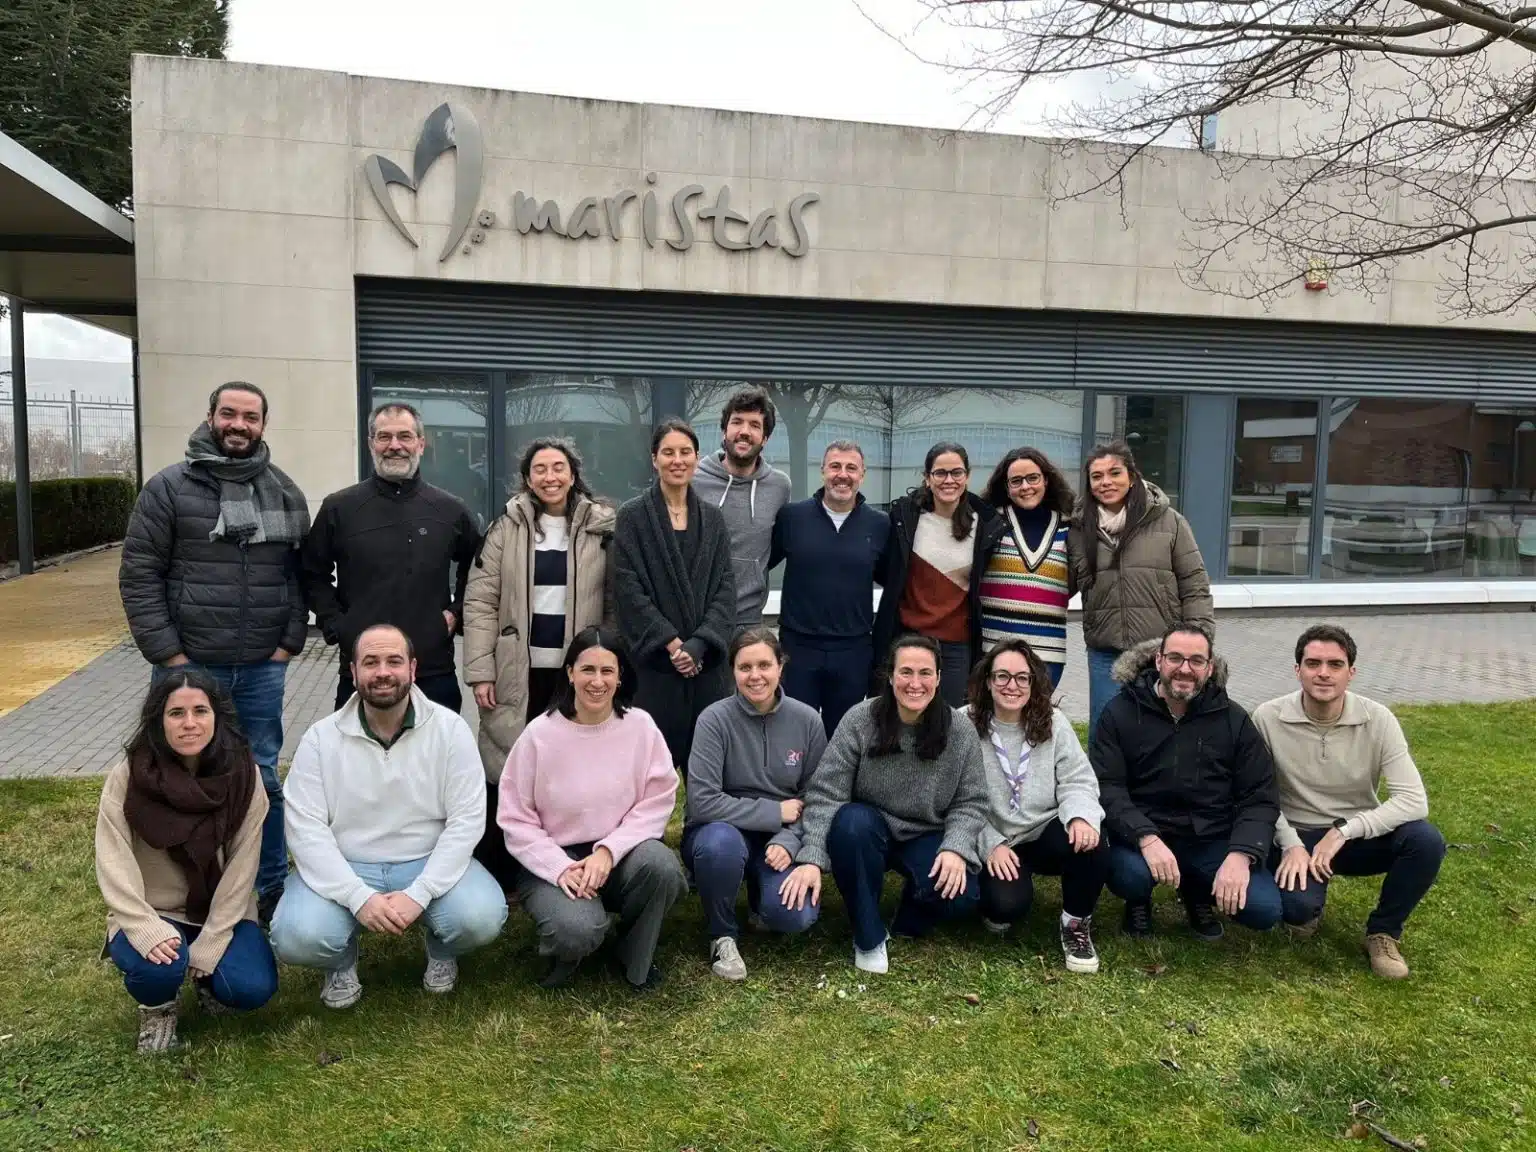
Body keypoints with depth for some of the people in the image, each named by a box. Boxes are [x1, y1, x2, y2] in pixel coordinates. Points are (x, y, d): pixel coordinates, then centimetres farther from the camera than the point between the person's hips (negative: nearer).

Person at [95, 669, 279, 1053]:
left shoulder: (243, 776, -12)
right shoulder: (127, 778, -13)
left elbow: (241, 868, -12)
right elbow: (114, 866, -16)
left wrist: (209, 946, -17)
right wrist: (146, 930, -29)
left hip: (222, 913, 1)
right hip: (151, 914, -1)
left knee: (252, 989, -22)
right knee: (157, 967, -33)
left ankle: (205, 970, 14)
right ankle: (157, 1007, 5)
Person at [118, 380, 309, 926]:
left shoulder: (286, 494, 8)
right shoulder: (169, 487, -3)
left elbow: (301, 573, 10)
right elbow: (139, 575, -5)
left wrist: (290, 640, 0)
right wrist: (166, 653, -10)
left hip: (263, 668, 3)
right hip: (190, 666, -2)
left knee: (262, 778, 12)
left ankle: (272, 888, 25)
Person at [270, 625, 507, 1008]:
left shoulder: (449, 729, -7)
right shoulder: (321, 738, -5)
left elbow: (466, 819, -10)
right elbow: (306, 828, -10)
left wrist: (418, 893, -20)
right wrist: (358, 897, -22)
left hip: (429, 863, 0)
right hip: (345, 868, 1)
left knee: (481, 917, -27)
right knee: (296, 937, -27)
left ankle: (441, 951, 12)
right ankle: (342, 961, 12)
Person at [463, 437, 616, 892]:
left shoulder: (603, 527, 2)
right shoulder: (507, 527, 3)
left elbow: (616, 603, 3)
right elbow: (480, 602, 0)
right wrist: (480, 671, -6)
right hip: (517, 672, 0)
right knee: (504, 772, 5)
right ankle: (493, 879, 18)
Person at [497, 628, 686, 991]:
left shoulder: (640, 726, -5)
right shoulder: (540, 733, -8)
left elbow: (656, 803, -7)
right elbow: (515, 819, -5)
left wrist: (608, 851, -20)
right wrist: (559, 868, -18)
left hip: (619, 856, 2)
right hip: (554, 861, -2)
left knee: (660, 863, -31)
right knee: (576, 930, -32)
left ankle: (635, 958, -1)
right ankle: (567, 950, 10)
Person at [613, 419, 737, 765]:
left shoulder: (712, 518, 10)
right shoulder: (632, 516, 0)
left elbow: (724, 587, 3)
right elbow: (629, 589, -6)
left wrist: (698, 645, -11)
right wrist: (671, 643, -13)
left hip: (707, 663, 3)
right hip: (653, 662, -3)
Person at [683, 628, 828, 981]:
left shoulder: (806, 720, -6)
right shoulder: (715, 719, -15)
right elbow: (702, 802, -21)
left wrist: (788, 840, -18)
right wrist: (775, 812, -18)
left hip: (779, 839, 2)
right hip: (723, 832, -2)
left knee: (794, 916, -24)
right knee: (721, 843, -37)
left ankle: (761, 893, 15)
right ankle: (722, 935, -7)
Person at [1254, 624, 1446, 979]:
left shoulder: (1378, 720, -12)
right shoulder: (1268, 718, -14)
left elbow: (1414, 800, -18)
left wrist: (1344, 830, -26)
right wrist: (1291, 844, -21)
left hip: (1358, 837, 2)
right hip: (1295, 837, -2)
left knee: (1427, 841, -28)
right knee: (1295, 903, -32)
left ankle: (1382, 933, 0)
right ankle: (1308, 907, 11)